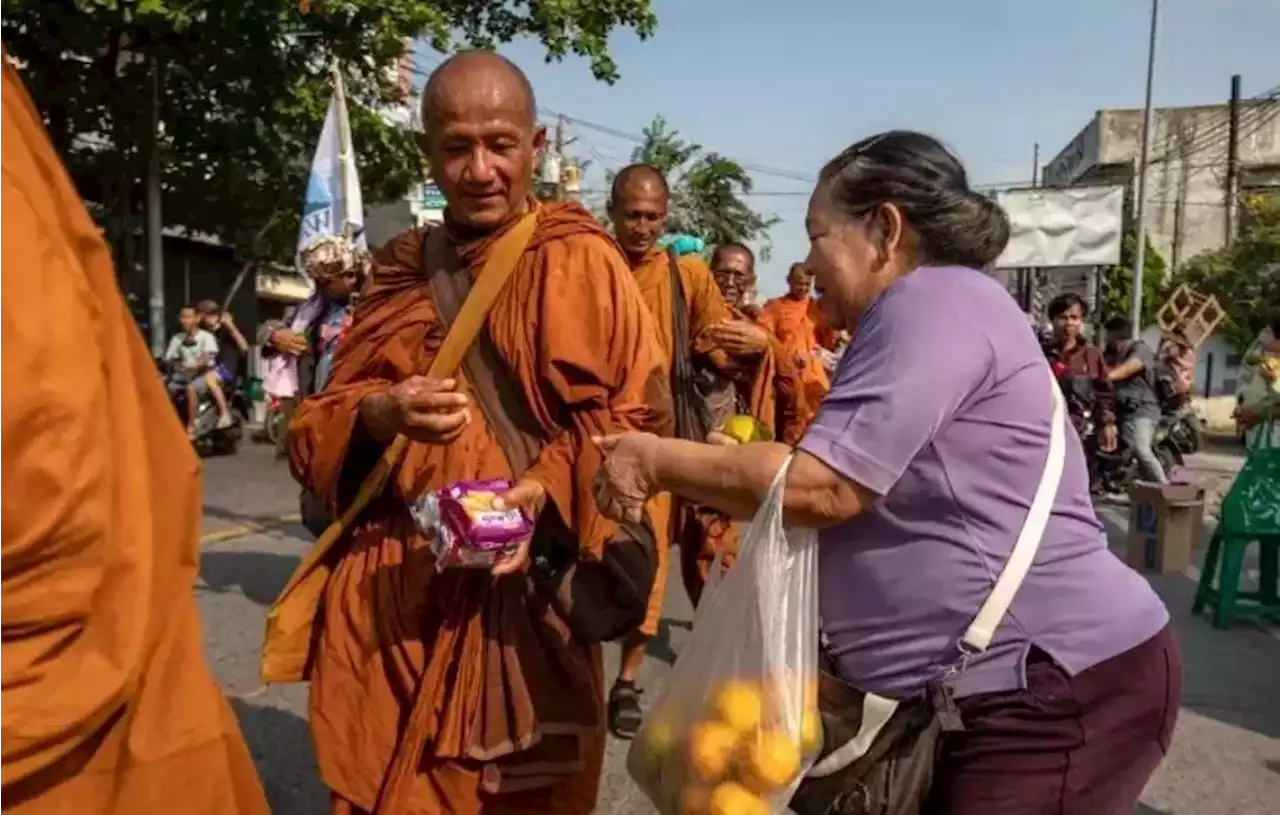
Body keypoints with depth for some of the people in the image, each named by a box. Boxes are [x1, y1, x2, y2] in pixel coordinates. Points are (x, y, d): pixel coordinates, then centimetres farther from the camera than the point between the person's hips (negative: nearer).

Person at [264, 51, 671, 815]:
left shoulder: (580, 261, -5)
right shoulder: (404, 268, 9)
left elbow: (638, 414, -6)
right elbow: (318, 425, 7)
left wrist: (545, 489, -22)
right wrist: (377, 417, -16)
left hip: (513, 587, -3)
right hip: (385, 588, 4)